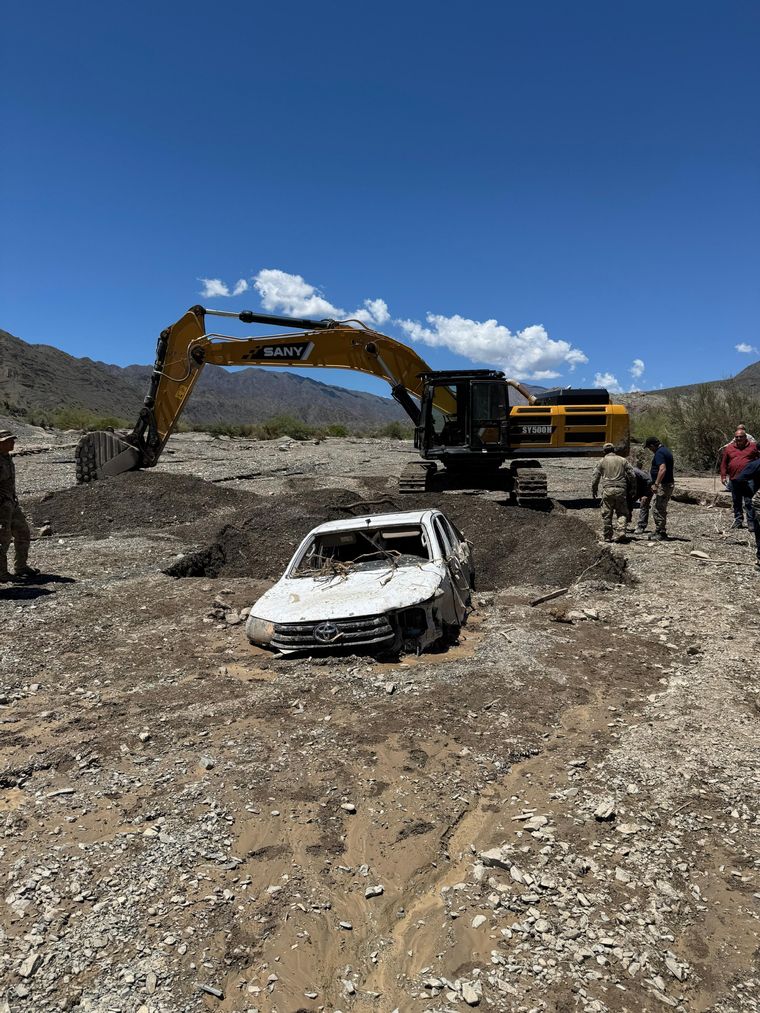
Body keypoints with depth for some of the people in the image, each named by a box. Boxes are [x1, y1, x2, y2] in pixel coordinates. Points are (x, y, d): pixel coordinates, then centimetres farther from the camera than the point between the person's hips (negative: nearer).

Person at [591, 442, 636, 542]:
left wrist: (593, 491, 14)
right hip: (621, 490, 2)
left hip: (607, 490, -1)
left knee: (606, 515, 5)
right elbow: (632, 475, 10)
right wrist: (632, 489, 19)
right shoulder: (622, 460, 12)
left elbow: (595, 477, 5)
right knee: (622, 512, 11)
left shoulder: (602, 461, 7)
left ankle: (607, 536, 8)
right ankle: (622, 530, -12)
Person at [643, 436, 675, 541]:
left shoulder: (659, 453, -15)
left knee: (657, 509, -6)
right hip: (669, 484, 11)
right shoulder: (665, 450, 17)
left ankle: (660, 534, -4)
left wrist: (656, 484, -28)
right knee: (662, 509, 17)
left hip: (663, 485, -11)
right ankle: (662, 532, 23)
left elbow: (662, 469, -28)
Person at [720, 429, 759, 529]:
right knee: (736, 502, 10)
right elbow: (724, 463, 12)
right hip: (734, 479, 3)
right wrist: (723, 476, 5)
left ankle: (751, 523, 0)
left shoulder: (753, 447, 6)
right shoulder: (728, 448, 10)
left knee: (749, 502, -4)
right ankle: (738, 521, 19)